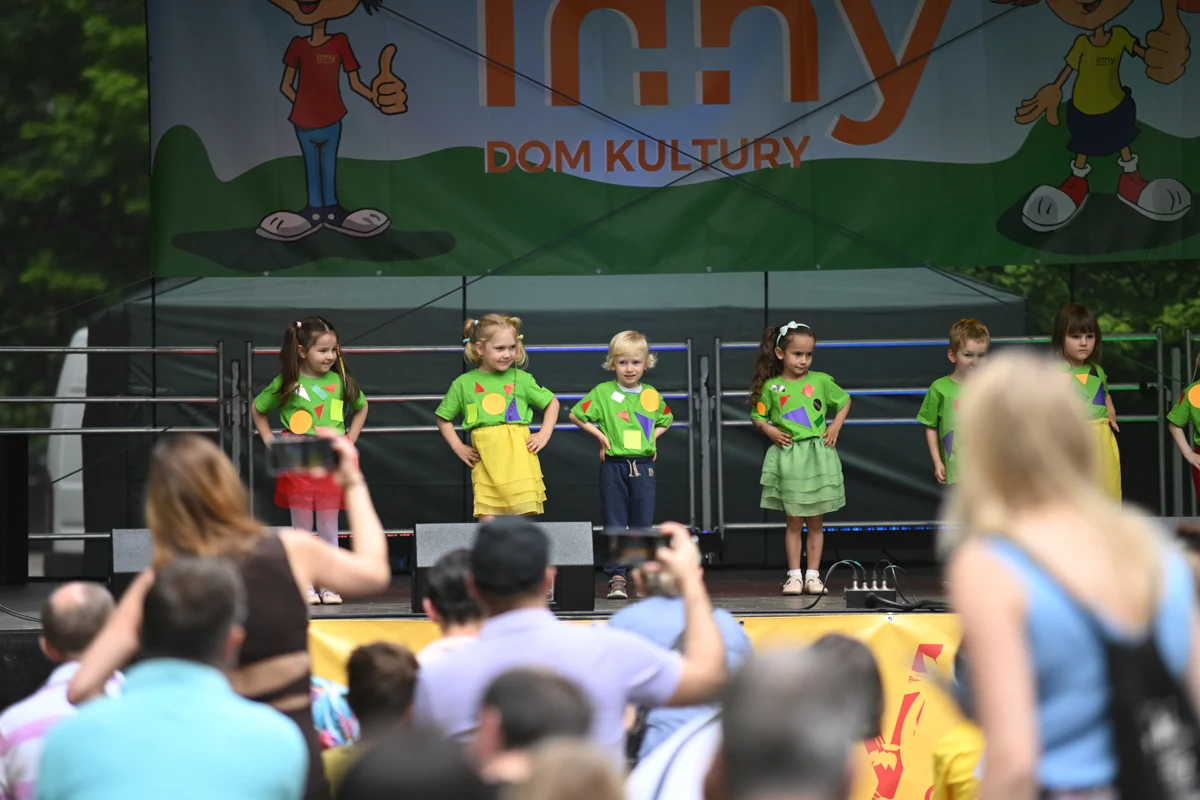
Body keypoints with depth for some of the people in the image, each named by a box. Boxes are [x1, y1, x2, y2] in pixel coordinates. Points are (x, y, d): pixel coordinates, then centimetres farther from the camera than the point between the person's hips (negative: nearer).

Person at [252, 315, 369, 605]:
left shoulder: (340, 381, 2)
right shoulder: (287, 384, -4)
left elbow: (361, 407, 21)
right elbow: (257, 410, 11)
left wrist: (350, 439, 10)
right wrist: (270, 441, 3)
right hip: (297, 465, -2)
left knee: (328, 530, 6)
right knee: (302, 531, 4)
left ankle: (329, 586, 12)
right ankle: (305, 587, 10)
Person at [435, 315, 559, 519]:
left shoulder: (521, 379, 4)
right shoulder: (463, 384, 4)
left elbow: (552, 403, 17)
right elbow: (443, 418, 17)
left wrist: (544, 435, 5)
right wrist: (458, 447, 6)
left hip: (520, 461, 0)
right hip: (486, 464, 0)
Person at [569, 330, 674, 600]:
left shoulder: (652, 395, 8)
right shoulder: (603, 392, -1)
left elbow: (666, 419, 27)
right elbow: (576, 415, 1)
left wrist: (654, 437, 10)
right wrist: (600, 435, -4)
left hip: (643, 466, 2)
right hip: (613, 466, -2)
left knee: (643, 524, 4)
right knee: (614, 524, 0)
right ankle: (616, 578, 2)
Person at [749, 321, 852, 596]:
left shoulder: (821, 381, 1)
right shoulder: (771, 386, 0)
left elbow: (845, 401, 16)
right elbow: (757, 416, 11)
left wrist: (836, 426, 3)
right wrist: (770, 431, -6)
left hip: (818, 456, 1)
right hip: (788, 457, -1)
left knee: (816, 522, 5)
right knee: (794, 522, 2)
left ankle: (813, 575, 11)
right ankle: (794, 575, 7)